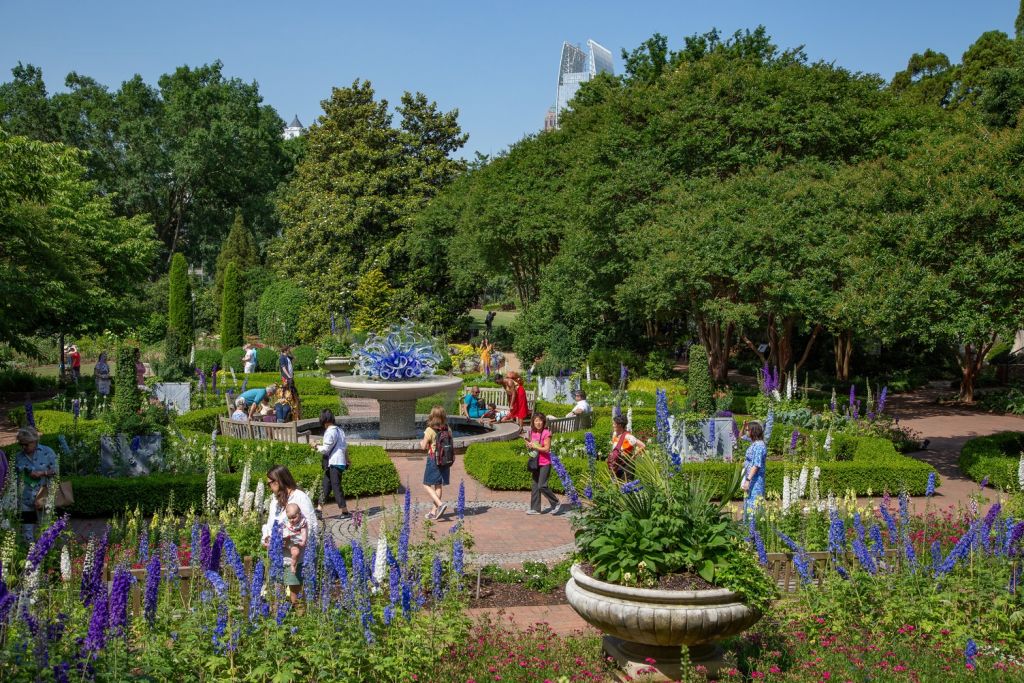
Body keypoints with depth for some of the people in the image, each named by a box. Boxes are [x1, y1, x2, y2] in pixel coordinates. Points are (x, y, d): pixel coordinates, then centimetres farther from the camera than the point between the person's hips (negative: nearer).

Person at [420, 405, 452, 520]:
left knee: (427, 485, 3)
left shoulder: (429, 430, -15)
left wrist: (421, 443, 12)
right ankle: (435, 511, 17)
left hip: (433, 459, -5)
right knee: (439, 485, 12)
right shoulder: (447, 429, 0)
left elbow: (424, 446, -10)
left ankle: (440, 504, -16)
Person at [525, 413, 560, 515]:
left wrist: (534, 446, -17)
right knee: (535, 486, 8)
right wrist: (529, 445, -2)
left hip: (545, 463, -7)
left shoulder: (546, 433, -13)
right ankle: (535, 508, 14)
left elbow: (547, 449, -18)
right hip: (535, 463, 7)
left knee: (542, 486, -10)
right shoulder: (532, 433, 7)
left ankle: (556, 504, 7)